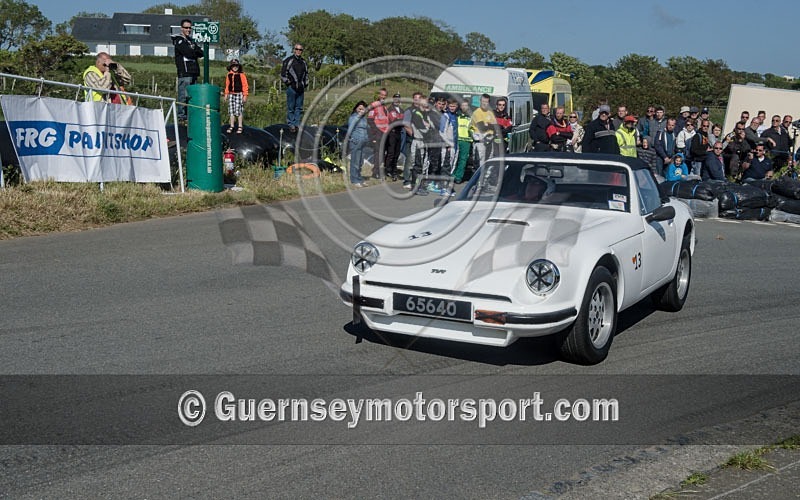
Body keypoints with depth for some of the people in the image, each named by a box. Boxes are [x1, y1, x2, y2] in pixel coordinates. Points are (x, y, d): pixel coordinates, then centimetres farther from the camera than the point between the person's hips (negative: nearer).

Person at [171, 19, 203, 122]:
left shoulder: (191, 40, 23)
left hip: (193, 73, 8)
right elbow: (189, 53, -16)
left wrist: (193, 51, -5)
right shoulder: (179, 40, -2)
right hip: (184, 72, -8)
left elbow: (201, 53, 13)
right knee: (184, 95, -10)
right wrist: (196, 52, 3)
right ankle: (181, 115, -8)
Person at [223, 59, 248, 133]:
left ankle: (240, 127, 6)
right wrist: (226, 94, 14)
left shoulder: (241, 75, -6)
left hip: (239, 94, -5)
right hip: (231, 94, 5)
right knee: (231, 111, 7)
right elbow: (227, 85, 17)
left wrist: (245, 95, -9)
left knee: (239, 111, -3)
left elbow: (245, 85, -5)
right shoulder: (229, 75, 9)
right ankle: (232, 126, 15)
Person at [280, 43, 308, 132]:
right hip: (291, 87, -6)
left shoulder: (303, 62, 17)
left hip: (301, 88, 6)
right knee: (291, 107, -2)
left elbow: (306, 74, 26)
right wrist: (288, 82, -8)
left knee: (299, 107, 8)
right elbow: (283, 73, -4)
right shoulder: (288, 61, -2)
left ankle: (297, 124, 14)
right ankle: (291, 124, 2)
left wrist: (305, 84, 15)